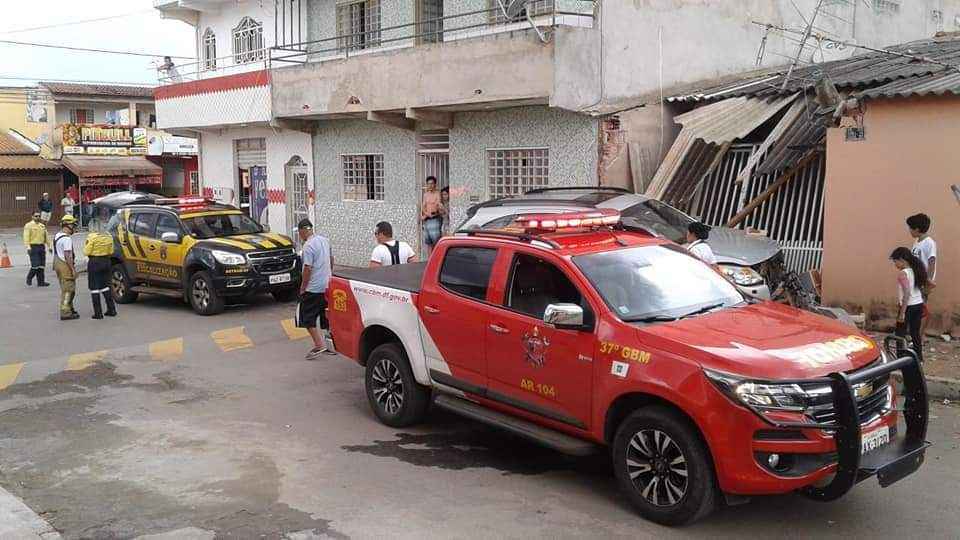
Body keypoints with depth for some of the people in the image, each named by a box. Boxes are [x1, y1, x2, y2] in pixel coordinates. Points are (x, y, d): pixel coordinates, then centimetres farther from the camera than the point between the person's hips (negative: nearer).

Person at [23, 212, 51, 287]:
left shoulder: (42, 226, 16)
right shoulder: (28, 225, -3)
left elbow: (46, 237, 19)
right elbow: (26, 237, -12)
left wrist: (49, 246, 13)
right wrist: (28, 247, -22)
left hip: (42, 247, 6)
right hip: (33, 247, -6)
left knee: (42, 265, 3)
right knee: (35, 265, -10)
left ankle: (41, 282, 7)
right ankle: (29, 278, 12)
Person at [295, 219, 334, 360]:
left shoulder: (308, 246, -17)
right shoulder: (325, 240, 8)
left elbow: (308, 269, -19)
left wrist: (302, 288, -10)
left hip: (314, 288, -8)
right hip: (328, 286, 8)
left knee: (306, 317, 0)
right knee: (327, 316, 15)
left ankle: (319, 345, -7)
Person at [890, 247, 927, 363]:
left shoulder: (902, 273, -16)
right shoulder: (916, 271, 8)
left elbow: (907, 293, -22)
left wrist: (902, 313, -21)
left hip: (908, 306, -8)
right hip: (919, 305, 8)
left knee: (900, 334, 0)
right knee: (915, 333, 18)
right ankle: (919, 358, 25)